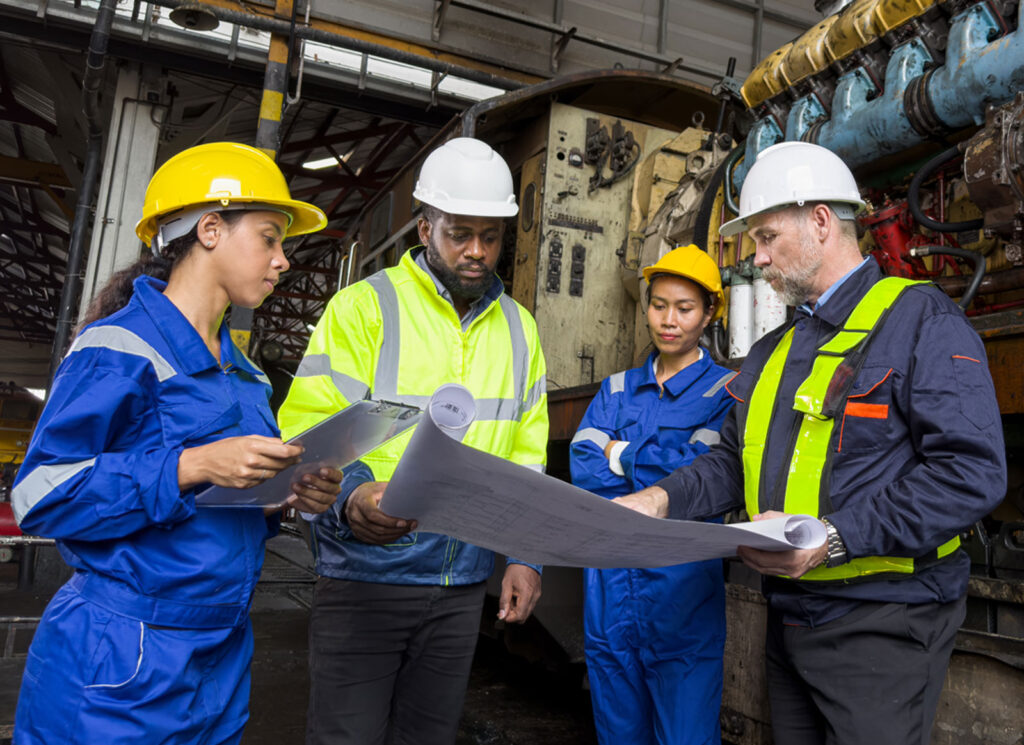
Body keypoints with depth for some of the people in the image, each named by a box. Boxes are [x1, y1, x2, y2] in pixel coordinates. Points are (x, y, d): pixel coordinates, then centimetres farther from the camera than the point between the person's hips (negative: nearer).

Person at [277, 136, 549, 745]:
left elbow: (526, 452, 12)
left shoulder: (519, 328, 9)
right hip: (364, 573, -4)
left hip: (463, 582, 5)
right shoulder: (364, 306, -7)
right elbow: (308, 433, -13)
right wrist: (351, 497, -32)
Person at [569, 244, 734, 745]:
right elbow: (583, 466, -3)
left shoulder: (725, 391, -2)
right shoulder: (617, 389, 10)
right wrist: (662, 465, -12)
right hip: (608, 584, 4)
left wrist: (621, 453, -7)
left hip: (683, 588, -4)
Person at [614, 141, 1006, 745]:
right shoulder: (774, 350, 13)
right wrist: (663, 498, -4)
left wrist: (835, 538, -26)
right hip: (789, 620, 7)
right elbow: (736, 464, 13)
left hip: (880, 623, -7)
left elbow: (972, 473, -20)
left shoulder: (920, 318, -11)